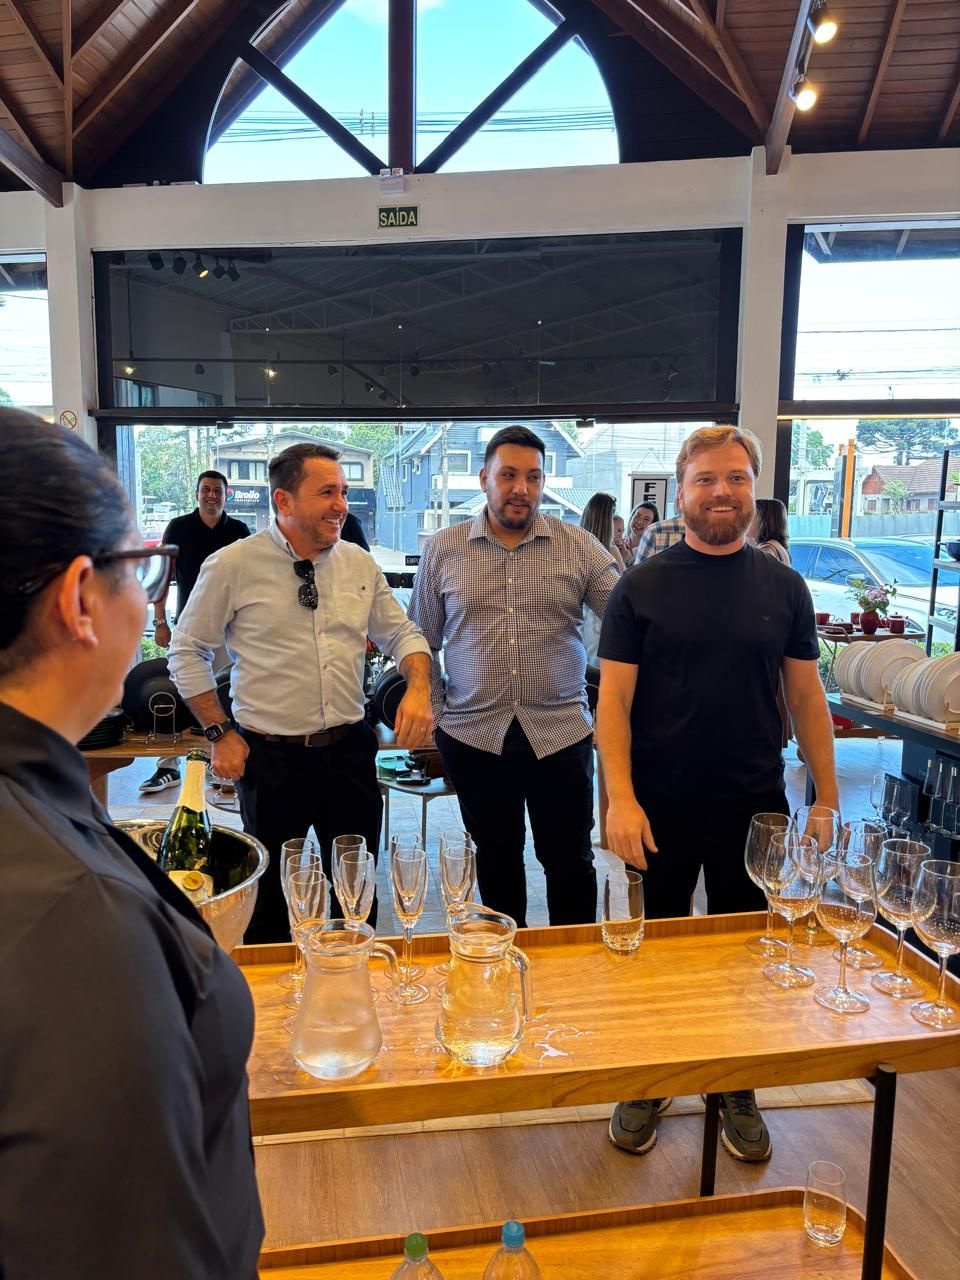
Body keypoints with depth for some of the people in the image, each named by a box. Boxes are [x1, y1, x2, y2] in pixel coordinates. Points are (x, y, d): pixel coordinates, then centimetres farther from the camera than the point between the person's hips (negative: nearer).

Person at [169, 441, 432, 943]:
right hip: (270, 756, -3)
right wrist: (219, 733, -4)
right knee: (270, 896, 13)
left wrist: (418, 688, -10)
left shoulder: (360, 564, 3)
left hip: (349, 751, 4)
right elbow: (187, 652, 0)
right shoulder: (233, 566, -9)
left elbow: (401, 633, 10)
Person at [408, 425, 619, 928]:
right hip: (474, 734, 1)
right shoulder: (443, 549, 3)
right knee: (496, 858, 16)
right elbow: (422, 642, 8)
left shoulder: (580, 547, 0)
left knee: (569, 860, 10)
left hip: (561, 732, -1)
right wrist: (433, 714, 3)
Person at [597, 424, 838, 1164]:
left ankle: (737, 1090, 37)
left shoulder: (783, 588, 2)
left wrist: (828, 798, 1)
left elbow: (806, 696, 5)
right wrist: (620, 796, -16)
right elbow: (614, 697, -7)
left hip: (754, 807, 2)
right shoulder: (641, 587, -4)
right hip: (661, 809, -1)